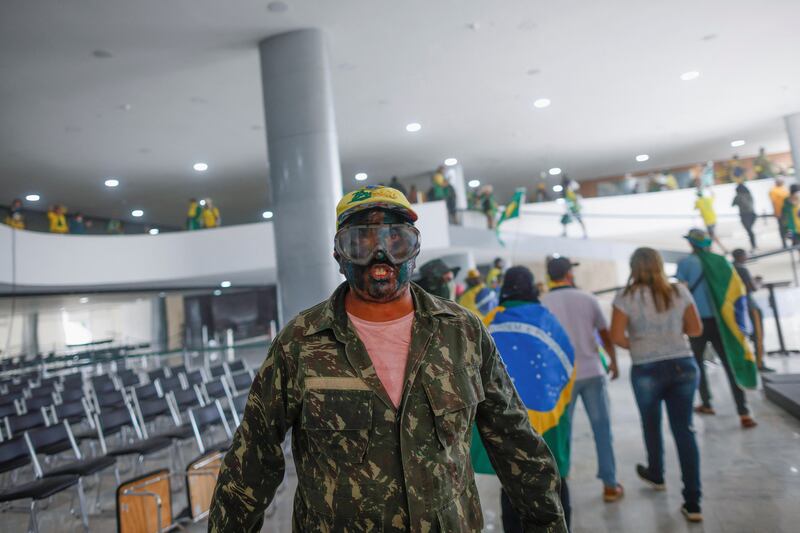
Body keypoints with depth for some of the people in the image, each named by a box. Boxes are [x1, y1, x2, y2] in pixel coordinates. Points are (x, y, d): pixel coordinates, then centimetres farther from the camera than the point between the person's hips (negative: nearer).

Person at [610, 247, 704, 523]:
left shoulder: (626, 296, -6)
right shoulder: (679, 291, 3)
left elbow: (617, 336, -12)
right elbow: (696, 329, 7)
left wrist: (637, 346, 6)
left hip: (647, 371, -2)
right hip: (683, 366, 2)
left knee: (651, 425, 21)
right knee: (684, 430, 7)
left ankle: (656, 475, 44)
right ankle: (693, 502, 8)